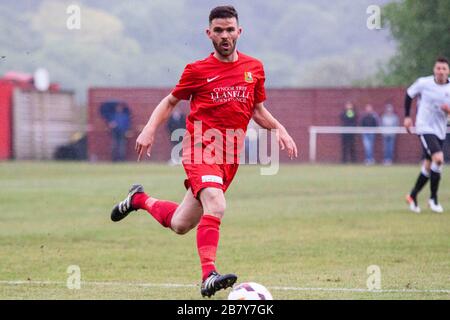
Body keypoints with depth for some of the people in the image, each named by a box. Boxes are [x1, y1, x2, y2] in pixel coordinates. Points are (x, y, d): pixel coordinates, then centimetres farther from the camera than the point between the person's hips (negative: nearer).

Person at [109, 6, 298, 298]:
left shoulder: (254, 68, 9)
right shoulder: (197, 70, -1)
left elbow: (258, 110, 21)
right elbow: (170, 102, 12)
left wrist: (280, 129, 3)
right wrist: (150, 130, -3)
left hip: (230, 157, 5)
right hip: (200, 146, -5)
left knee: (180, 225, 9)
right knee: (216, 206, -31)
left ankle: (140, 200, 35)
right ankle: (209, 276, -34)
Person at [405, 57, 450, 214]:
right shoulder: (423, 83, -8)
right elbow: (409, 95, 9)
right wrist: (407, 116, 5)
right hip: (425, 128, -5)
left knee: (428, 166, 11)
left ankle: (413, 196, 30)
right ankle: (433, 199, -9)